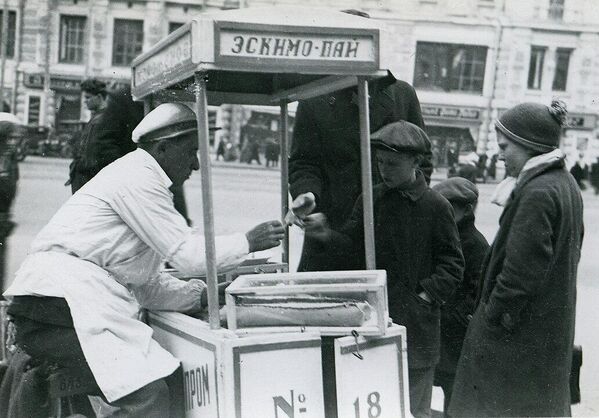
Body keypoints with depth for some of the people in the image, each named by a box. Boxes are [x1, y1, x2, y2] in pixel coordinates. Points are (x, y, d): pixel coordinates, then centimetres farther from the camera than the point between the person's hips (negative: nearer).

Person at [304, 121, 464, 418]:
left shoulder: (435, 206, -5)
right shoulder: (371, 200, 6)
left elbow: (452, 263, -3)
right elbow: (350, 240, -4)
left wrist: (427, 295, -13)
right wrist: (326, 234, -23)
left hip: (416, 322, -3)